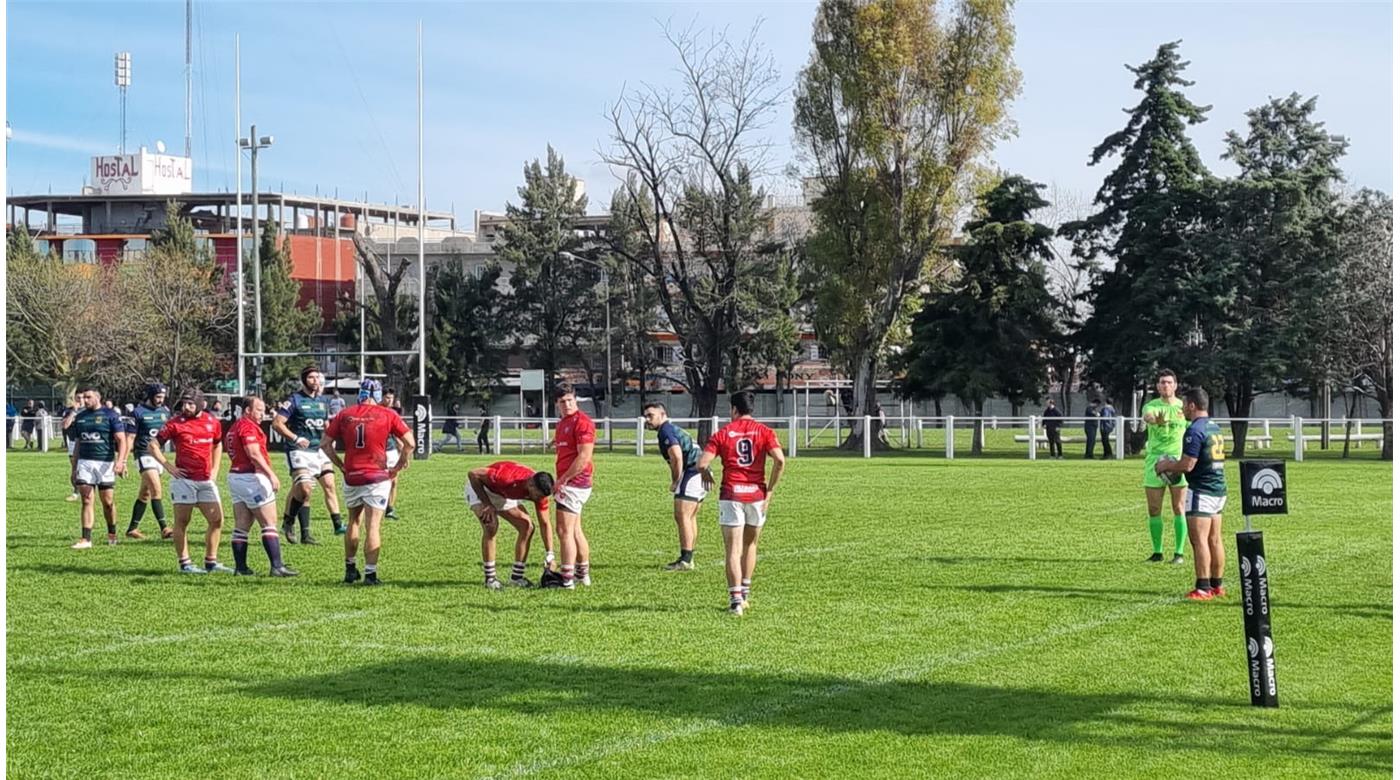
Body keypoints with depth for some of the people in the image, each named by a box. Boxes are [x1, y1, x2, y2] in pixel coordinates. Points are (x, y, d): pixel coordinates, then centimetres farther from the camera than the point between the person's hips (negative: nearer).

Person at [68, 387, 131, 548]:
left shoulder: (110, 415, -2)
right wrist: (74, 468, 16)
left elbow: (121, 440, -7)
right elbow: (77, 444, 19)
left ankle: (112, 534, 23)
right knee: (86, 501, -4)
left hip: (105, 463, -3)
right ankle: (86, 539, -6)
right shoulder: (79, 417, 13)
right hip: (84, 463, 3)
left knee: (108, 502, 3)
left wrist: (120, 461, -21)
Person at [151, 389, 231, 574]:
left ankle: (211, 562, 14)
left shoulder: (212, 422, 7)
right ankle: (185, 563, 7)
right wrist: (168, 466, -9)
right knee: (182, 522, 1)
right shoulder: (175, 423, -6)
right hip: (184, 479, -5)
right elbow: (152, 446, -2)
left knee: (217, 519, 3)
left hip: (206, 480, 5)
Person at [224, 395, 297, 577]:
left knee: (241, 526, 9)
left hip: (235, 476, 10)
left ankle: (240, 567, 8)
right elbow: (254, 454, -22)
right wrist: (271, 474, -24)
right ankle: (277, 566, -11)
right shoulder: (248, 426, -11)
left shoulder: (233, 428, 18)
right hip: (251, 478, -10)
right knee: (270, 524, -7)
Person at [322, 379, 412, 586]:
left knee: (354, 522, 20)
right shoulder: (388, 415, -3)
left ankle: (350, 569, 26)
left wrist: (341, 465, 13)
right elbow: (409, 443, -4)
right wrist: (399, 465, 8)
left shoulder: (344, 415, 5)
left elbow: (326, 444, 7)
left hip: (351, 477, 3)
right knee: (372, 526, -3)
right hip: (377, 478, -3)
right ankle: (370, 573, -7)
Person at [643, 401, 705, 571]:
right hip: (701, 474, 11)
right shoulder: (672, 429, 22)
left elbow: (677, 457, -21)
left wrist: (675, 482, -10)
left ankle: (686, 561, -13)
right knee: (689, 518, 16)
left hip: (691, 474, -11)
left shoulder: (666, 431, -10)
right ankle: (689, 557, 21)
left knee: (682, 516, -10)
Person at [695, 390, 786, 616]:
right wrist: (770, 490, -2)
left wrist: (708, 476, 13)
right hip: (756, 494, 2)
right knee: (750, 544, 20)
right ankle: (745, 594, 27)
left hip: (731, 495, -2)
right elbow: (780, 460, -11)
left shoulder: (722, 434, 0)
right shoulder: (764, 431, 2)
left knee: (733, 549, -1)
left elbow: (701, 464, -10)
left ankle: (736, 599, -11)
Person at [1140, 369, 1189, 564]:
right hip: (1154, 460, 1)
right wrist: (1156, 419, -48)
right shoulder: (1151, 406, 1)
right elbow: (1147, 416, -24)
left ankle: (1180, 552, 2)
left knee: (1179, 508, -2)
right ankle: (1157, 552, 13)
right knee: (1154, 510, 3)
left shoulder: (1184, 407, 5)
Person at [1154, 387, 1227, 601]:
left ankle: (1203, 588, -10)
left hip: (1201, 491, -9)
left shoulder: (1194, 431, -16)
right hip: (1218, 489, 9)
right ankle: (1217, 585, 17)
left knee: (1199, 540, -8)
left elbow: (1187, 465, -20)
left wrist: (1167, 466, -1)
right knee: (1214, 539, 13)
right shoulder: (1215, 428, 14)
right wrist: (1175, 468, 21)